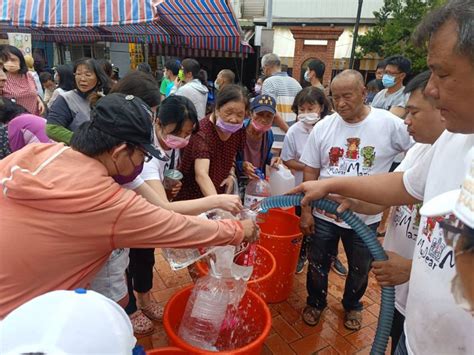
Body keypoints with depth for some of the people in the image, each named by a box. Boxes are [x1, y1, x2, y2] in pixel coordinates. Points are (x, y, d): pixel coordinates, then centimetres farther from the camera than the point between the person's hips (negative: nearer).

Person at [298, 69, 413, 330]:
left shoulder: (390, 124, -13)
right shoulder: (323, 127, -7)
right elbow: (311, 172, -2)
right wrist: (306, 210, -3)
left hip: (366, 217, 0)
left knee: (359, 270, 20)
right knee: (318, 265, 16)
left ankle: (352, 305, 49)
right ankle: (316, 302, 44)